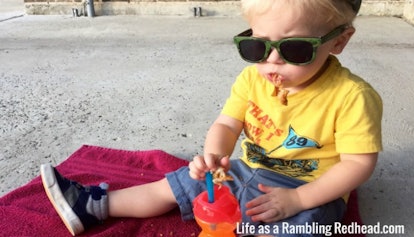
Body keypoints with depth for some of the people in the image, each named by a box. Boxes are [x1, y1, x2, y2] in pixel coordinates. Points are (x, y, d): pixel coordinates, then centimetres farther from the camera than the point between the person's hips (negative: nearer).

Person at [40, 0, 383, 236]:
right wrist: (214, 154, -30)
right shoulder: (252, 77, -10)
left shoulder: (351, 96, -22)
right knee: (169, 187, 5)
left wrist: (297, 200, -23)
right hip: (242, 173, 4)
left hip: (307, 194, -3)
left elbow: (360, 163, -17)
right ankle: (92, 205, 16)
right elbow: (226, 124, -7)